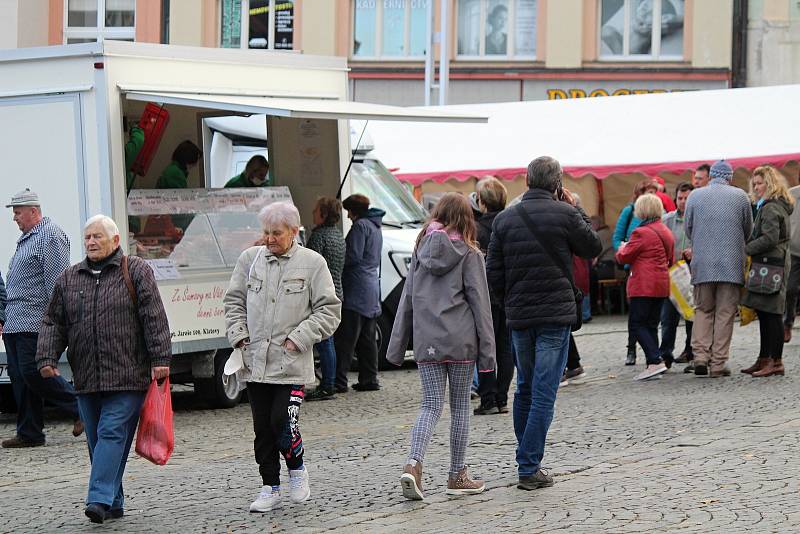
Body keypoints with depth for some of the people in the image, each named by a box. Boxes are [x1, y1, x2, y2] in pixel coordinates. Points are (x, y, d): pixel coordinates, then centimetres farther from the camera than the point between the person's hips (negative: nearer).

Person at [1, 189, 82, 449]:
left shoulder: (51, 236, -9)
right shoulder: (26, 239, 22)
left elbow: (56, 281, -16)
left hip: (34, 323, -10)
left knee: (33, 373, -12)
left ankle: (81, 408, -1)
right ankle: (29, 433, 11)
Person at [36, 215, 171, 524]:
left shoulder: (136, 272, 2)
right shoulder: (68, 280, 14)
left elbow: (154, 318, -4)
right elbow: (54, 323, 15)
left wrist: (160, 358, -10)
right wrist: (46, 358, 1)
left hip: (127, 376, -5)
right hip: (86, 380, 5)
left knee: (112, 433, -13)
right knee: (96, 439, 7)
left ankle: (100, 499, -18)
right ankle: (113, 503, 15)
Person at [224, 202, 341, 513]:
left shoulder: (312, 263, -1)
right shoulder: (250, 259, 7)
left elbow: (329, 309, -1)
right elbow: (234, 301, 16)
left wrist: (298, 339, -8)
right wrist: (239, 336, 3)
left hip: (291, 363, -3)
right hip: (255, 362, 4)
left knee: (283, 421, -13)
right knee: (262, 428, 6)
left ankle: (297, 469, 14)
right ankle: (270, 488, 17)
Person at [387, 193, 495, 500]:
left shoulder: (422, 250, 8)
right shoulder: (469, 254, -2)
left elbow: (407, 299, 9)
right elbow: (480, 303, -4)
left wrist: (397, 346, 11)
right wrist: (487, 351, -2)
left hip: (426, 341, 3)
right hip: (460, 340, -3)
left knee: (431, 405, 5)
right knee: (460, 406, 9)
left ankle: (413, 464, -18)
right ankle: (457, 476, 13)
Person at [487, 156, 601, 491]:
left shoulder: (505, 219, 3)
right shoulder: (564, 214, -8)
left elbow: (493, 273, 4)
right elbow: (593, 247, 6)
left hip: (518, 317, 4)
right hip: (555, 315, -4)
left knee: (525, 388, 18)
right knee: (544, 393, -3)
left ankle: (527, 460, 25)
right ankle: (529, 467, -7)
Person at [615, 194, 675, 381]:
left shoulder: (641, 233, -13)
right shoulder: (666, 232, 14)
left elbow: (623, 257, -5)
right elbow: (670, 259, 24)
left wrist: (622, 248, 15)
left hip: (644, 286, -8)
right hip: (662, 285, 8)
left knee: (636, 325, -6)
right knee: (651, 325, 12)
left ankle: (655, 361, -18)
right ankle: (654, 365, 9)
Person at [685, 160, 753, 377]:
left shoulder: (695, 196, 2)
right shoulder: (740, 196, 0)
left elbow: (688, 229, 9)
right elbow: (748, 230, 8)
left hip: (702, 264, 1)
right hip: (731, 263, -1)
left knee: (703, 310, 12)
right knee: (725, 313, 4)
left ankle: (700, 355, -2)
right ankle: (718, 364, 2)